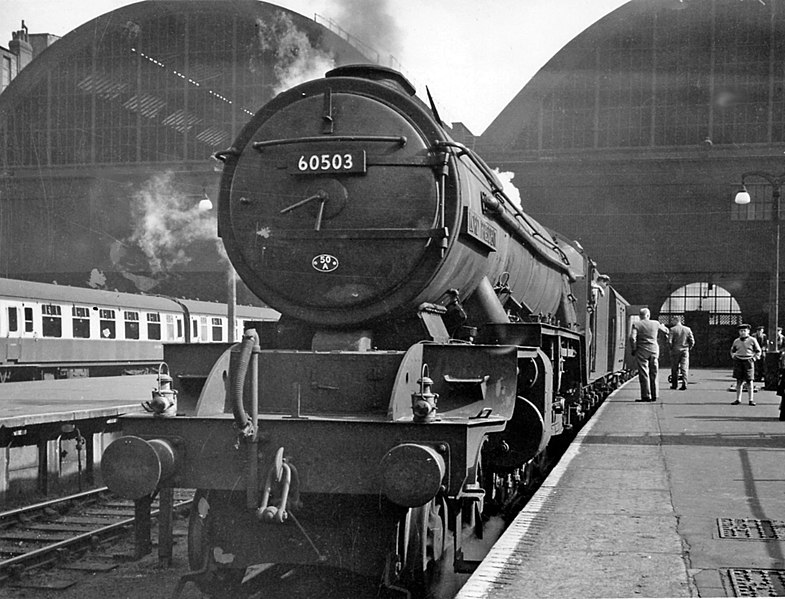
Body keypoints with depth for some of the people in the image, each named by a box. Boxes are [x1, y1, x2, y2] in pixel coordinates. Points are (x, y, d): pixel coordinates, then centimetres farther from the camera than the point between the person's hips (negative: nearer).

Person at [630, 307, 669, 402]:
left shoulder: (636, 325, -6)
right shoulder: (655, 324, 3)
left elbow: (632, 338, -18)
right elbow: (666, 331, 19)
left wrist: (634, 349, -5)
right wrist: (662, 325, 39)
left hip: (642, 352, -3)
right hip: (654, 351, 3)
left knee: (644, 375, -1)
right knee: (653, 375, 11)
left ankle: (646, 396, -5)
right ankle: (654, 396, 13)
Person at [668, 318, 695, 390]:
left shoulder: (672, 329, -3)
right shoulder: (687, 329, 6)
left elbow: (669, 341, -11)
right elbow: (692, 341, 3)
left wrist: (671, 348, 3)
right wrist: (688, 348, 15)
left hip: (675, 351, -2)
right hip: (685, 351, 2)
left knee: (675, 368, 6)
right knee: (684, 368, 1)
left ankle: (674, 384, 10)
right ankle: (684, 384, -9)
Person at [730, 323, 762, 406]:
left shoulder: (752, 340, -1)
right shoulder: (736, 341, 7)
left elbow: (758, 351, 7)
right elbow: (732, 350, 23)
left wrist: (754, 358, -3)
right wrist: (734, 357, 9)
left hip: (748, 361, -2)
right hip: (738, 362, 2)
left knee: (749, 381, -2)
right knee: (739, 381, 3)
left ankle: (751, 400, 4)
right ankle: (738, 399, 8)